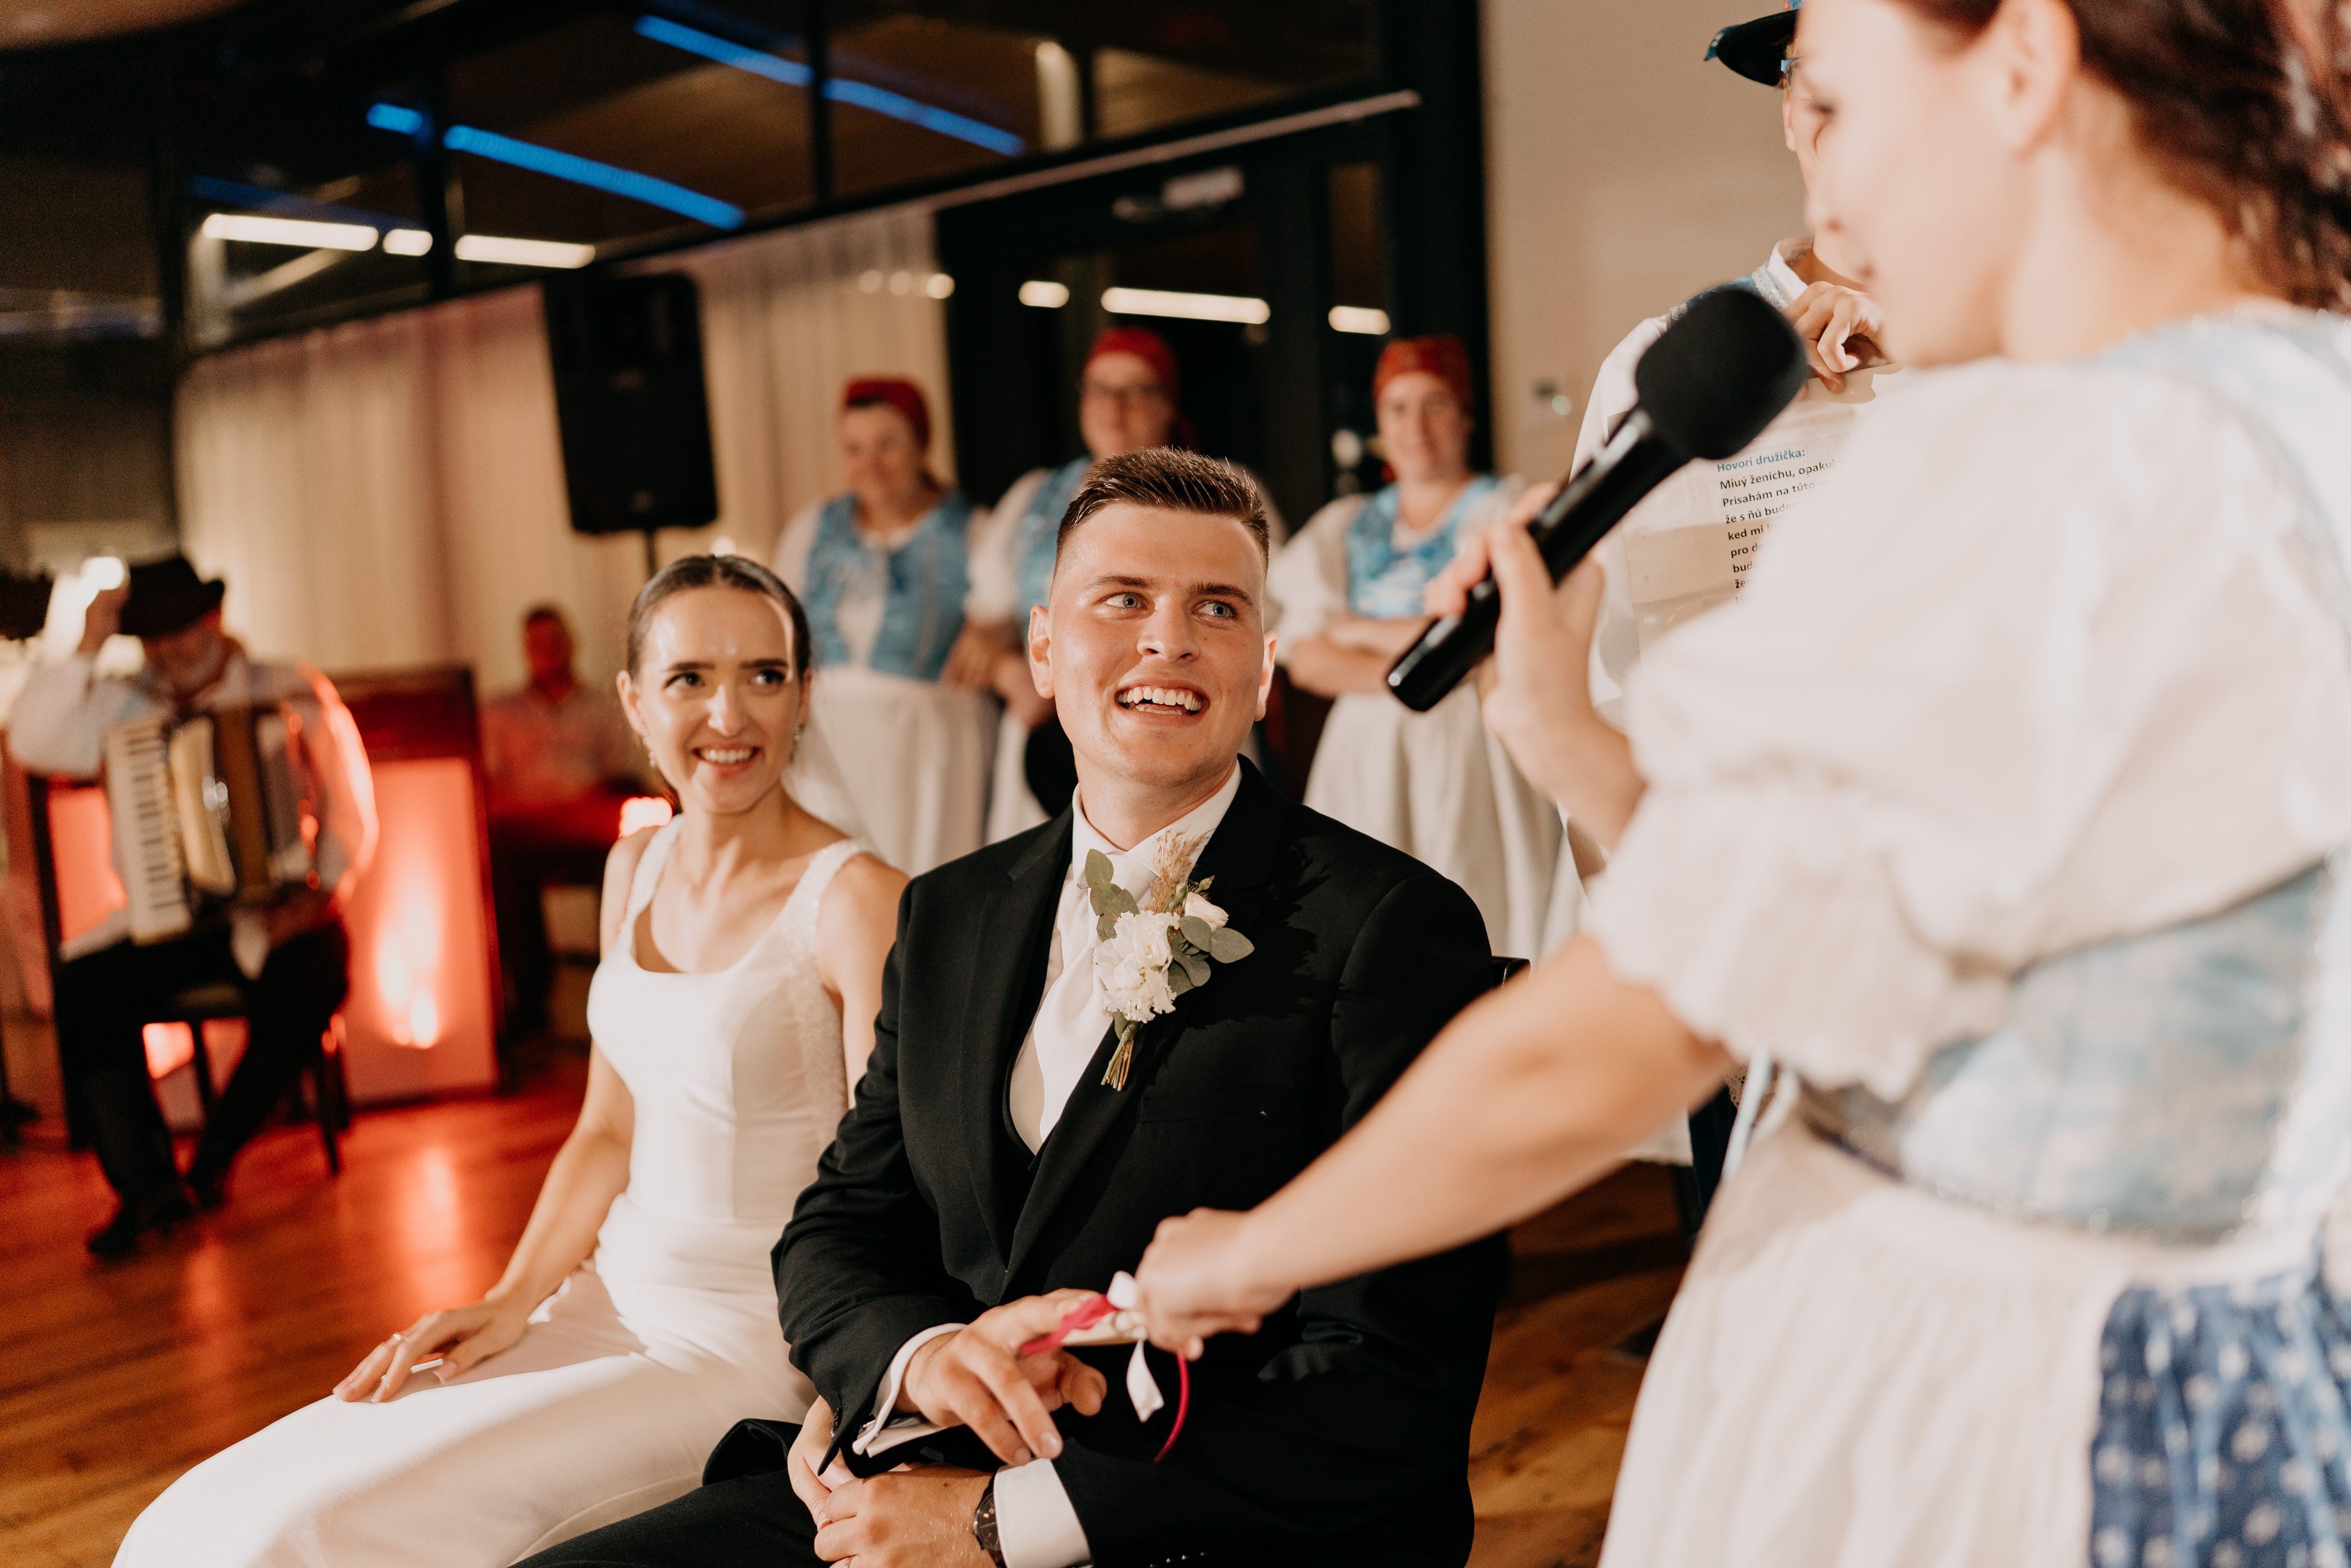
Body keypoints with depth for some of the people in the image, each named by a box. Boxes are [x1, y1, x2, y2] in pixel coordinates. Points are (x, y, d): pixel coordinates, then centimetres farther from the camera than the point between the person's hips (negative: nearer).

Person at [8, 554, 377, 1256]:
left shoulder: (292, 693, 3)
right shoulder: (124, 705, 11)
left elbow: (351, 812, 0)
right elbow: (31, 744, -4)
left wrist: (321, 891, -16)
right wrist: (86, 650, -8)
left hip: (278, 913, -3)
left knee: (307, 986, -32)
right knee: (83, 988, -23)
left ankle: (210, 1163, -9)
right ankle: (145, 1184, -12)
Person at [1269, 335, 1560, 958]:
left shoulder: (1504, 508, 5)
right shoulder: (1345, 525, 17)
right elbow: (1304, 657, 6)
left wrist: (1361, 632, 1)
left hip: (1470, 750, -3)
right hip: (1363, 759, 4)